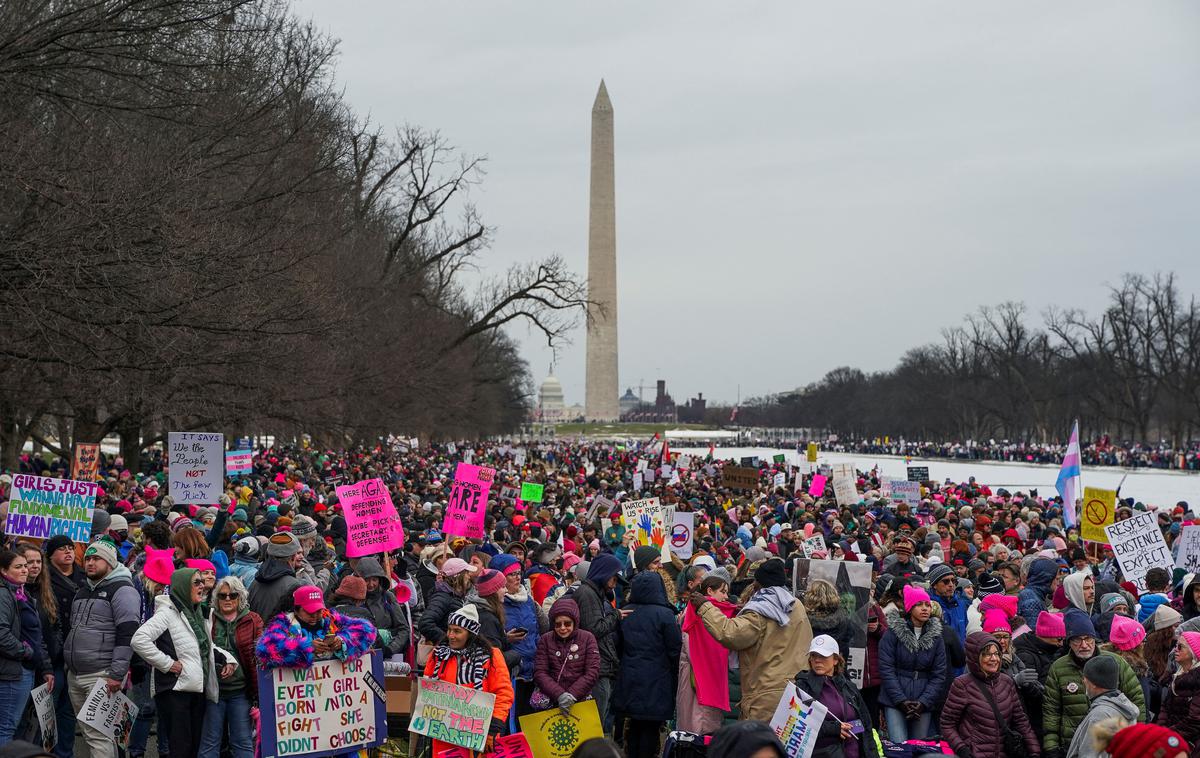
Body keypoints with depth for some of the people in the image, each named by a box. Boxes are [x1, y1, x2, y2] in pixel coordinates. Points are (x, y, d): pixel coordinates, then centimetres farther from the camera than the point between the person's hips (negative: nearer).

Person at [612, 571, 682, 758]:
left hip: (629, 678, 5)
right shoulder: (664, 614, -12)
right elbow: (675, 649, -9)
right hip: (656, 680, -5)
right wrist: (675, 673, 5)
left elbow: (619, 645, 9)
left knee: (635, 727, 14)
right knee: (650, 728, 1)